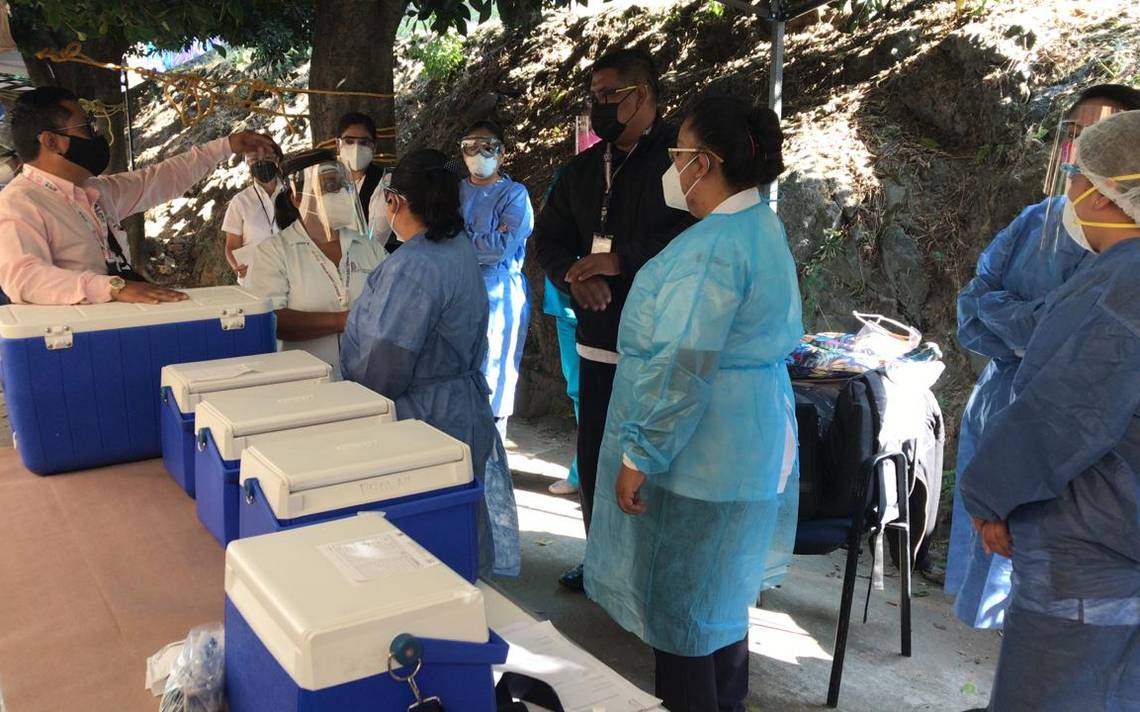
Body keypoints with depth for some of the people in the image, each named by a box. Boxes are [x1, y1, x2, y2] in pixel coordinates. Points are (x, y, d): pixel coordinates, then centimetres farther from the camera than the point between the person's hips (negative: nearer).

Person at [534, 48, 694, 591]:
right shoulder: (583, 169, 14)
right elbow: (548, 236, 15)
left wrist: (621, 261, -19)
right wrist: (574, 275, -6)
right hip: (599, 340, 7)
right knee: (594, 458, 15)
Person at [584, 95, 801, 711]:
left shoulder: (712, 246, -22)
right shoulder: (762, 225, 10)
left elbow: (681, 369, -26)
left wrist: (639, 457, -20)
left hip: (700, 455, -10)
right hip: (747, 447, 10)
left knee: (678, 607, 5)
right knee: (722, 596, 22)